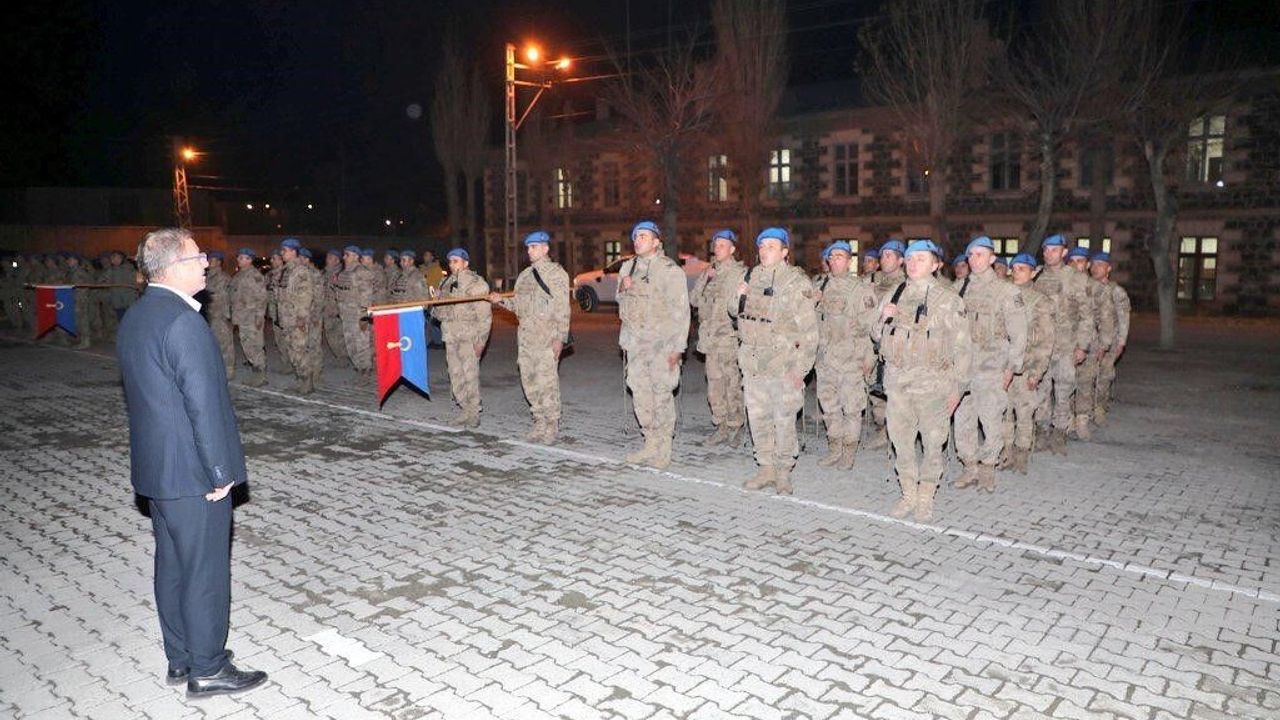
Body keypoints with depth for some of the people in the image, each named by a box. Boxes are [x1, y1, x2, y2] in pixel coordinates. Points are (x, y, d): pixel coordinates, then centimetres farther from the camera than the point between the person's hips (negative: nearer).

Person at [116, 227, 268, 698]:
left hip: (154, 466, 10)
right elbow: (203, 404, -23)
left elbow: (139, 394, 15)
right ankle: (207, 670, 16)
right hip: (191, 472, -10)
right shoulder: (183, 322, -22)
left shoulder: (134, 317, 8)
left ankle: (180, 659, 32)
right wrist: (220, 472, -15)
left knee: (173, 564, 18)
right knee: (205, 571, 3)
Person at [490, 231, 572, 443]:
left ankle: (552, 427, 3)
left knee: (547, 381, -7)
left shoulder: (556, 273, -3)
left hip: (547, 337, -7)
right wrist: (502, 301, 6)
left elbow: (562, 308, -8)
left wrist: (560, 338, -14)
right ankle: (540, 423, 18)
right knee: (529, 380, 8)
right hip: (526, 336, 7)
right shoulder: (524, 275, 18)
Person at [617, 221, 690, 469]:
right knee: (640, 393, 8)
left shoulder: (669, 270, -6)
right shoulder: (627, 267, 14)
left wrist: (678, 347, -14)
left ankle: (663, 451, 5)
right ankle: (651, 444, 19)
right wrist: (623, 288, 3)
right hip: (635, 342, 6)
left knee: (662, 395, -3)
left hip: (661, 342, -6)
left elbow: (681, 310, -9)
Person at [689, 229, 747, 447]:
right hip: (711, 337, 6)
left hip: (730, 337, -6)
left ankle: (735, 429, 9)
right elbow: (693, 300, 9)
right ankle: (721, 427, 18)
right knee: (714, 384, 9)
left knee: (733, 384, -2)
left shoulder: (740, 273, -4)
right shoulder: (708, 272, 15)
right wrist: (704, 279, -2)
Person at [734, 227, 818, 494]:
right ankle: (766, 468, 24)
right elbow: (739, 314, 23)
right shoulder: (752, 277, 9)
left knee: (784, 421, 2)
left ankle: (783, 472, 17)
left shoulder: (796, 282, -8)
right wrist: (739, 297, 1)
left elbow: (809, 330, -9)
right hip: (752, 361, 6)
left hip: (783, 365, -5)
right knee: (758, 418, 11)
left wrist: (801, 368, -13)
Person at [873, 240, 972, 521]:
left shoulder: (948, 299, -2)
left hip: (932, 380, -4)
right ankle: (908, 494, 20)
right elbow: (878, 335, 20)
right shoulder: (893, 296, 12)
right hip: (897, 379, 4)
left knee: (933, 441, 2)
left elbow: (961, 345, -2)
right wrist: (884, 319, -2)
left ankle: (926, 498, 15)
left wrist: (957, 385, -5)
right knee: (900, 438, 7)